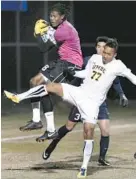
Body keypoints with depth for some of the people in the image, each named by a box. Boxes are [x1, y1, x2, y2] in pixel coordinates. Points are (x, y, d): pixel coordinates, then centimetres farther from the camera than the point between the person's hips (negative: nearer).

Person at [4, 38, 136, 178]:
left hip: (92, 102, -4)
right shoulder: (94, 58, 5)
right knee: (51, 86, -12)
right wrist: (74, 73, 4)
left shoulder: (117, 66, -8)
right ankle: (18, 97, -13)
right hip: (79, 92, 4)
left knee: (88, 131, -12)